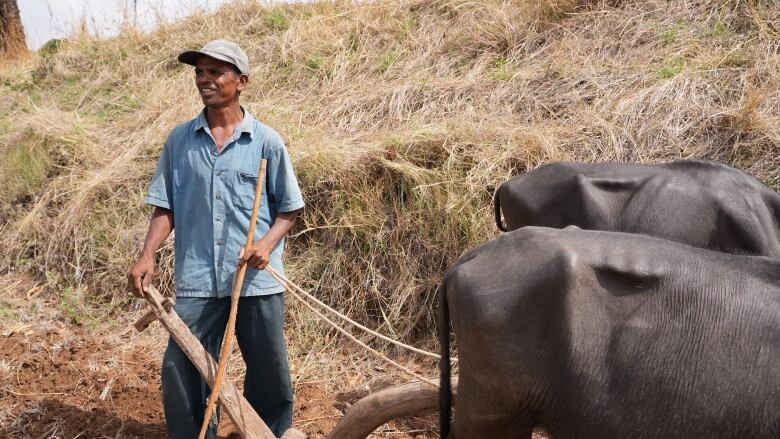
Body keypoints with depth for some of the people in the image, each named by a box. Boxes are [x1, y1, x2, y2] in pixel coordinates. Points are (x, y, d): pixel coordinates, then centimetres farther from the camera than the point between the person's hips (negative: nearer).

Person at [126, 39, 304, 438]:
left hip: (257, 279, -1)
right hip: (196, 279, 1)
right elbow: (165, 207, 7)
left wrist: (267, 244, -14)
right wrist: (147, 255, -7)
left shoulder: (266, 142, -1)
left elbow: (289, 208, 4)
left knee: (268, 371, 11)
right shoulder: (180, 140, 5)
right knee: (181, 370, 2)